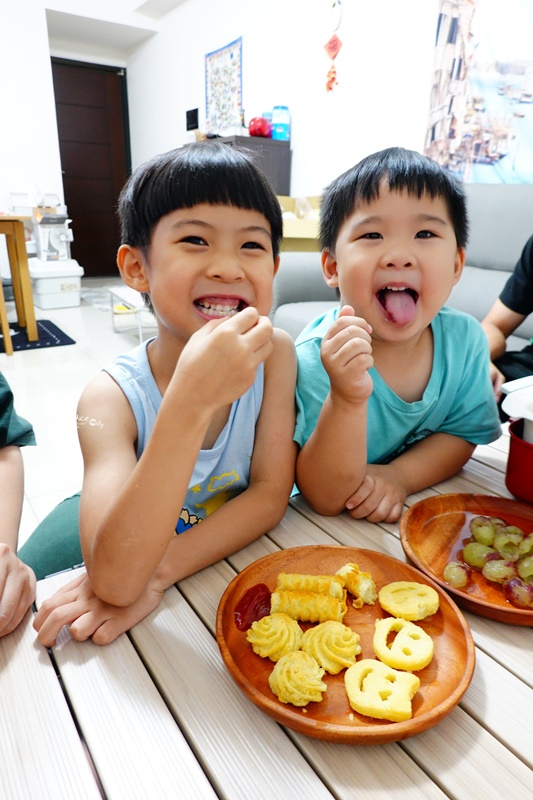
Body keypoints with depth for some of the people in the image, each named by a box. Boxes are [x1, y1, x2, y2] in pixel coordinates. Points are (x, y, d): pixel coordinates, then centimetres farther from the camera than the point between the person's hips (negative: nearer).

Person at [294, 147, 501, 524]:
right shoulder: (316, 358, -24)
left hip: (421, 512, 3)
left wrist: (399, 475, -19)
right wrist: (347, 398, -39)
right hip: (328, 525, -3)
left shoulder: (465, 337, -10)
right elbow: (326, 499, -23)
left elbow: (463, 433, 1)